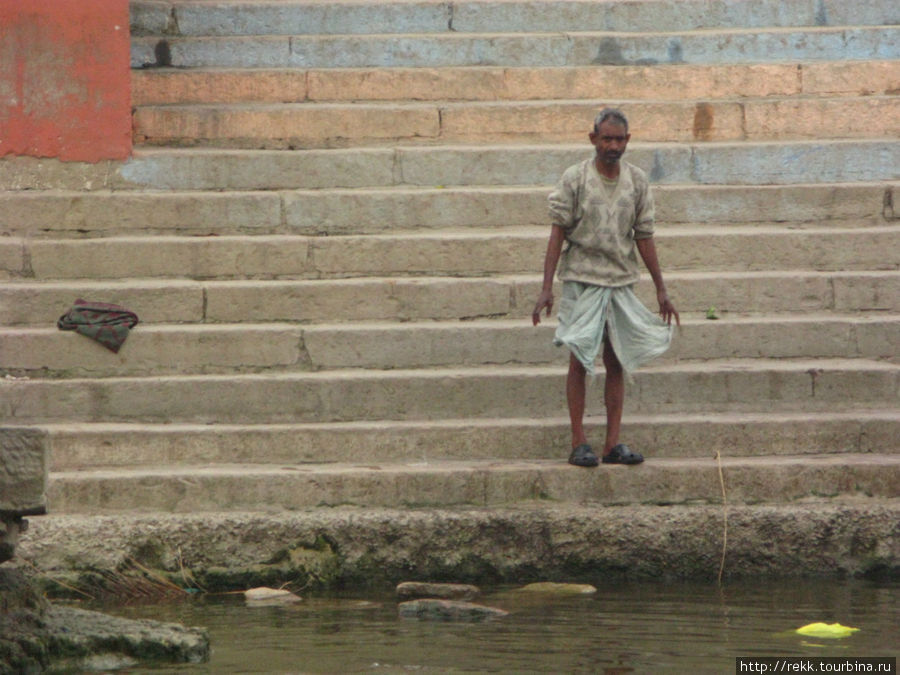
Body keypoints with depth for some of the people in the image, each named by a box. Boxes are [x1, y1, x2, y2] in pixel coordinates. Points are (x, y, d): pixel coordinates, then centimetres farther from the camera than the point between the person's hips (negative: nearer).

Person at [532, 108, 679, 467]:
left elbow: (644, 237, 10)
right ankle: (579, 444, 0)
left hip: (621, 282, 4)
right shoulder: (574, 179, -5)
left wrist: (661, 291, 10)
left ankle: (614, 444, 7)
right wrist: (546, 287, -11)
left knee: (616, 363, 4)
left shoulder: (637, 181, 5)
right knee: (580, 361, -3)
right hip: (582, 279, -3)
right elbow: (557, 233, -4)